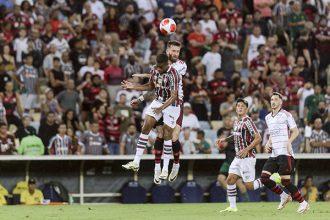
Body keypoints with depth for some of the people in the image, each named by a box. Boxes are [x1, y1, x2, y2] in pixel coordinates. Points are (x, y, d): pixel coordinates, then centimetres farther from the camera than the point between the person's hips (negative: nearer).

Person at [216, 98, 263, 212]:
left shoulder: (247, 121, -15)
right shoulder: (237, 122, 11)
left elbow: (258, 138, -19)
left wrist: (246, 149, -23)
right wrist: (225, 139, 20)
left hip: (247, 157, -8)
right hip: (238, 157, 8)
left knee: (249, 185, -8)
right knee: (230, 180, 3)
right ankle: (232, 207, 8)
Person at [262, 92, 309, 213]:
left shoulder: (286, 115, -3)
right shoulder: (268, 117, 18)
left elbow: (295, 131, -5)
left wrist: (289, 141, -21)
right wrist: (268, 143, 11)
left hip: (285, 153, -7)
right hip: (274, 154, 7)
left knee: (285, 181, -13)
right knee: (264, 177, -5)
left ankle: (303, 203, 2)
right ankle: (284, 196, 13)